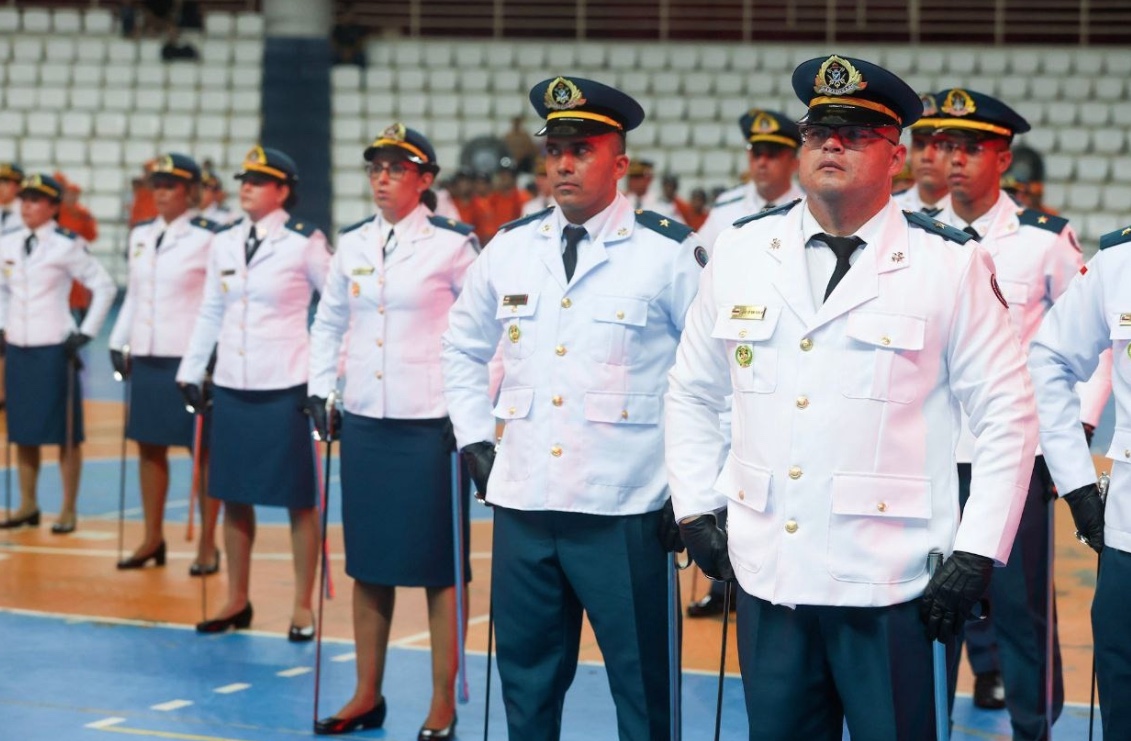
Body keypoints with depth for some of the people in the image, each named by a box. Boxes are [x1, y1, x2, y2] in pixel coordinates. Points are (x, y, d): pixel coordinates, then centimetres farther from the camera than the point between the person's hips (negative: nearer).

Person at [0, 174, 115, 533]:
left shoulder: (66, 246, -9)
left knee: (65, 433, 0)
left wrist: (86, 333, -8)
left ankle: (69, 510, 7)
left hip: (54, 348, -5)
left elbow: (105, 287, -6)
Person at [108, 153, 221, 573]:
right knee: (149, 446, 10)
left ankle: (208, 545, 10)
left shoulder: (208, 238, -8)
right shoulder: (141, 235, 11)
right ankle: (153, 539, 20)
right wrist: (119, 343, 14)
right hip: (146, 357, 6)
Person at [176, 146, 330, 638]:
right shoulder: (224, 244, 8)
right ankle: (237, 601, 21)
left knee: (298, 500, 2)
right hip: (231, 386, 5)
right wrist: (191, 371, 10)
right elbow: (211, 313, 14)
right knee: (234, 495, 10)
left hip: (286, 387, -5)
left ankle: (303, 607, 11)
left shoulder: (304, 243, -6)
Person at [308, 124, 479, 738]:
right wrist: (320, 391, 12)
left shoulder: (453, 244, -6)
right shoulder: (352, 243, 9)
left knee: (437, 565, 0)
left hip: (430, 422, -5)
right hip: (363, 420, 5)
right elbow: (328, 322, 19)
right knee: (368, 560, 10)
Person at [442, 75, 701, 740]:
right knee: (526, 679, 13)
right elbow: (464, 347, 23)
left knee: (640, 684, 3)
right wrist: (475, 439, 13)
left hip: (623, 511, -4)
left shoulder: (668, 253, -5)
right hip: (523, 503, 4)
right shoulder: (510, 249, 8)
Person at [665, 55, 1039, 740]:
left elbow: (1009, 417, -2)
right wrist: (695, 510, 9)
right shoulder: (742, 253, 8)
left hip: (887, 583, -3)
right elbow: (692, 393, 18)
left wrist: (976, 555, -7)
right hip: (766, 574, 4)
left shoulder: (949, 266, -3)